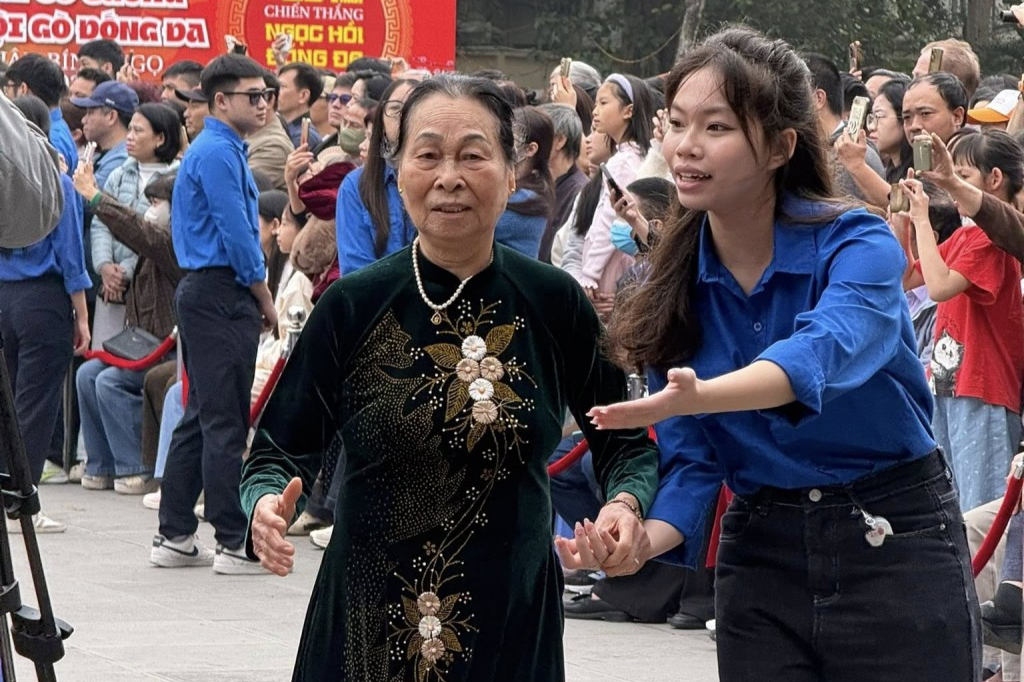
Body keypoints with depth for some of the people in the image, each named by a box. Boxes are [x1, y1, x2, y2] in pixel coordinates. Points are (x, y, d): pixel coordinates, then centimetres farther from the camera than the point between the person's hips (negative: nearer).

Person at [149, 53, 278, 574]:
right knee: (225, 422, -8)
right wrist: (265, 300, -9)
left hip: (204, 293, 11)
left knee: (202, 417, 13)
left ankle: (175, 537, 16)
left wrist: (256, 297, 16)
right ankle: (235, 543, -7)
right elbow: (236, 234, -17)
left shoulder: (219, 150, 18)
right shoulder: (218, 153, -14)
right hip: (221, 294, -11)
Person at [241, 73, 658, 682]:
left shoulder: (555, 304, -4)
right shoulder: (354, 306, -5)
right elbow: (281, 451, 0)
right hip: (367, 625, 0)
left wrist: (626, 502, -15)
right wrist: (267, 506, -23)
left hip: (513, 627, 0)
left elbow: (624, 439, 7)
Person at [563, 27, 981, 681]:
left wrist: (696, 396, -54)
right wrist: (644, 542, -24)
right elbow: (691, 458, -3)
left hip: (895, 547, -4)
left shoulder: (859, 244, -15)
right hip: (761, 556, 4)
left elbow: (825, 353, -36)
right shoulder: (677, 285, -1)